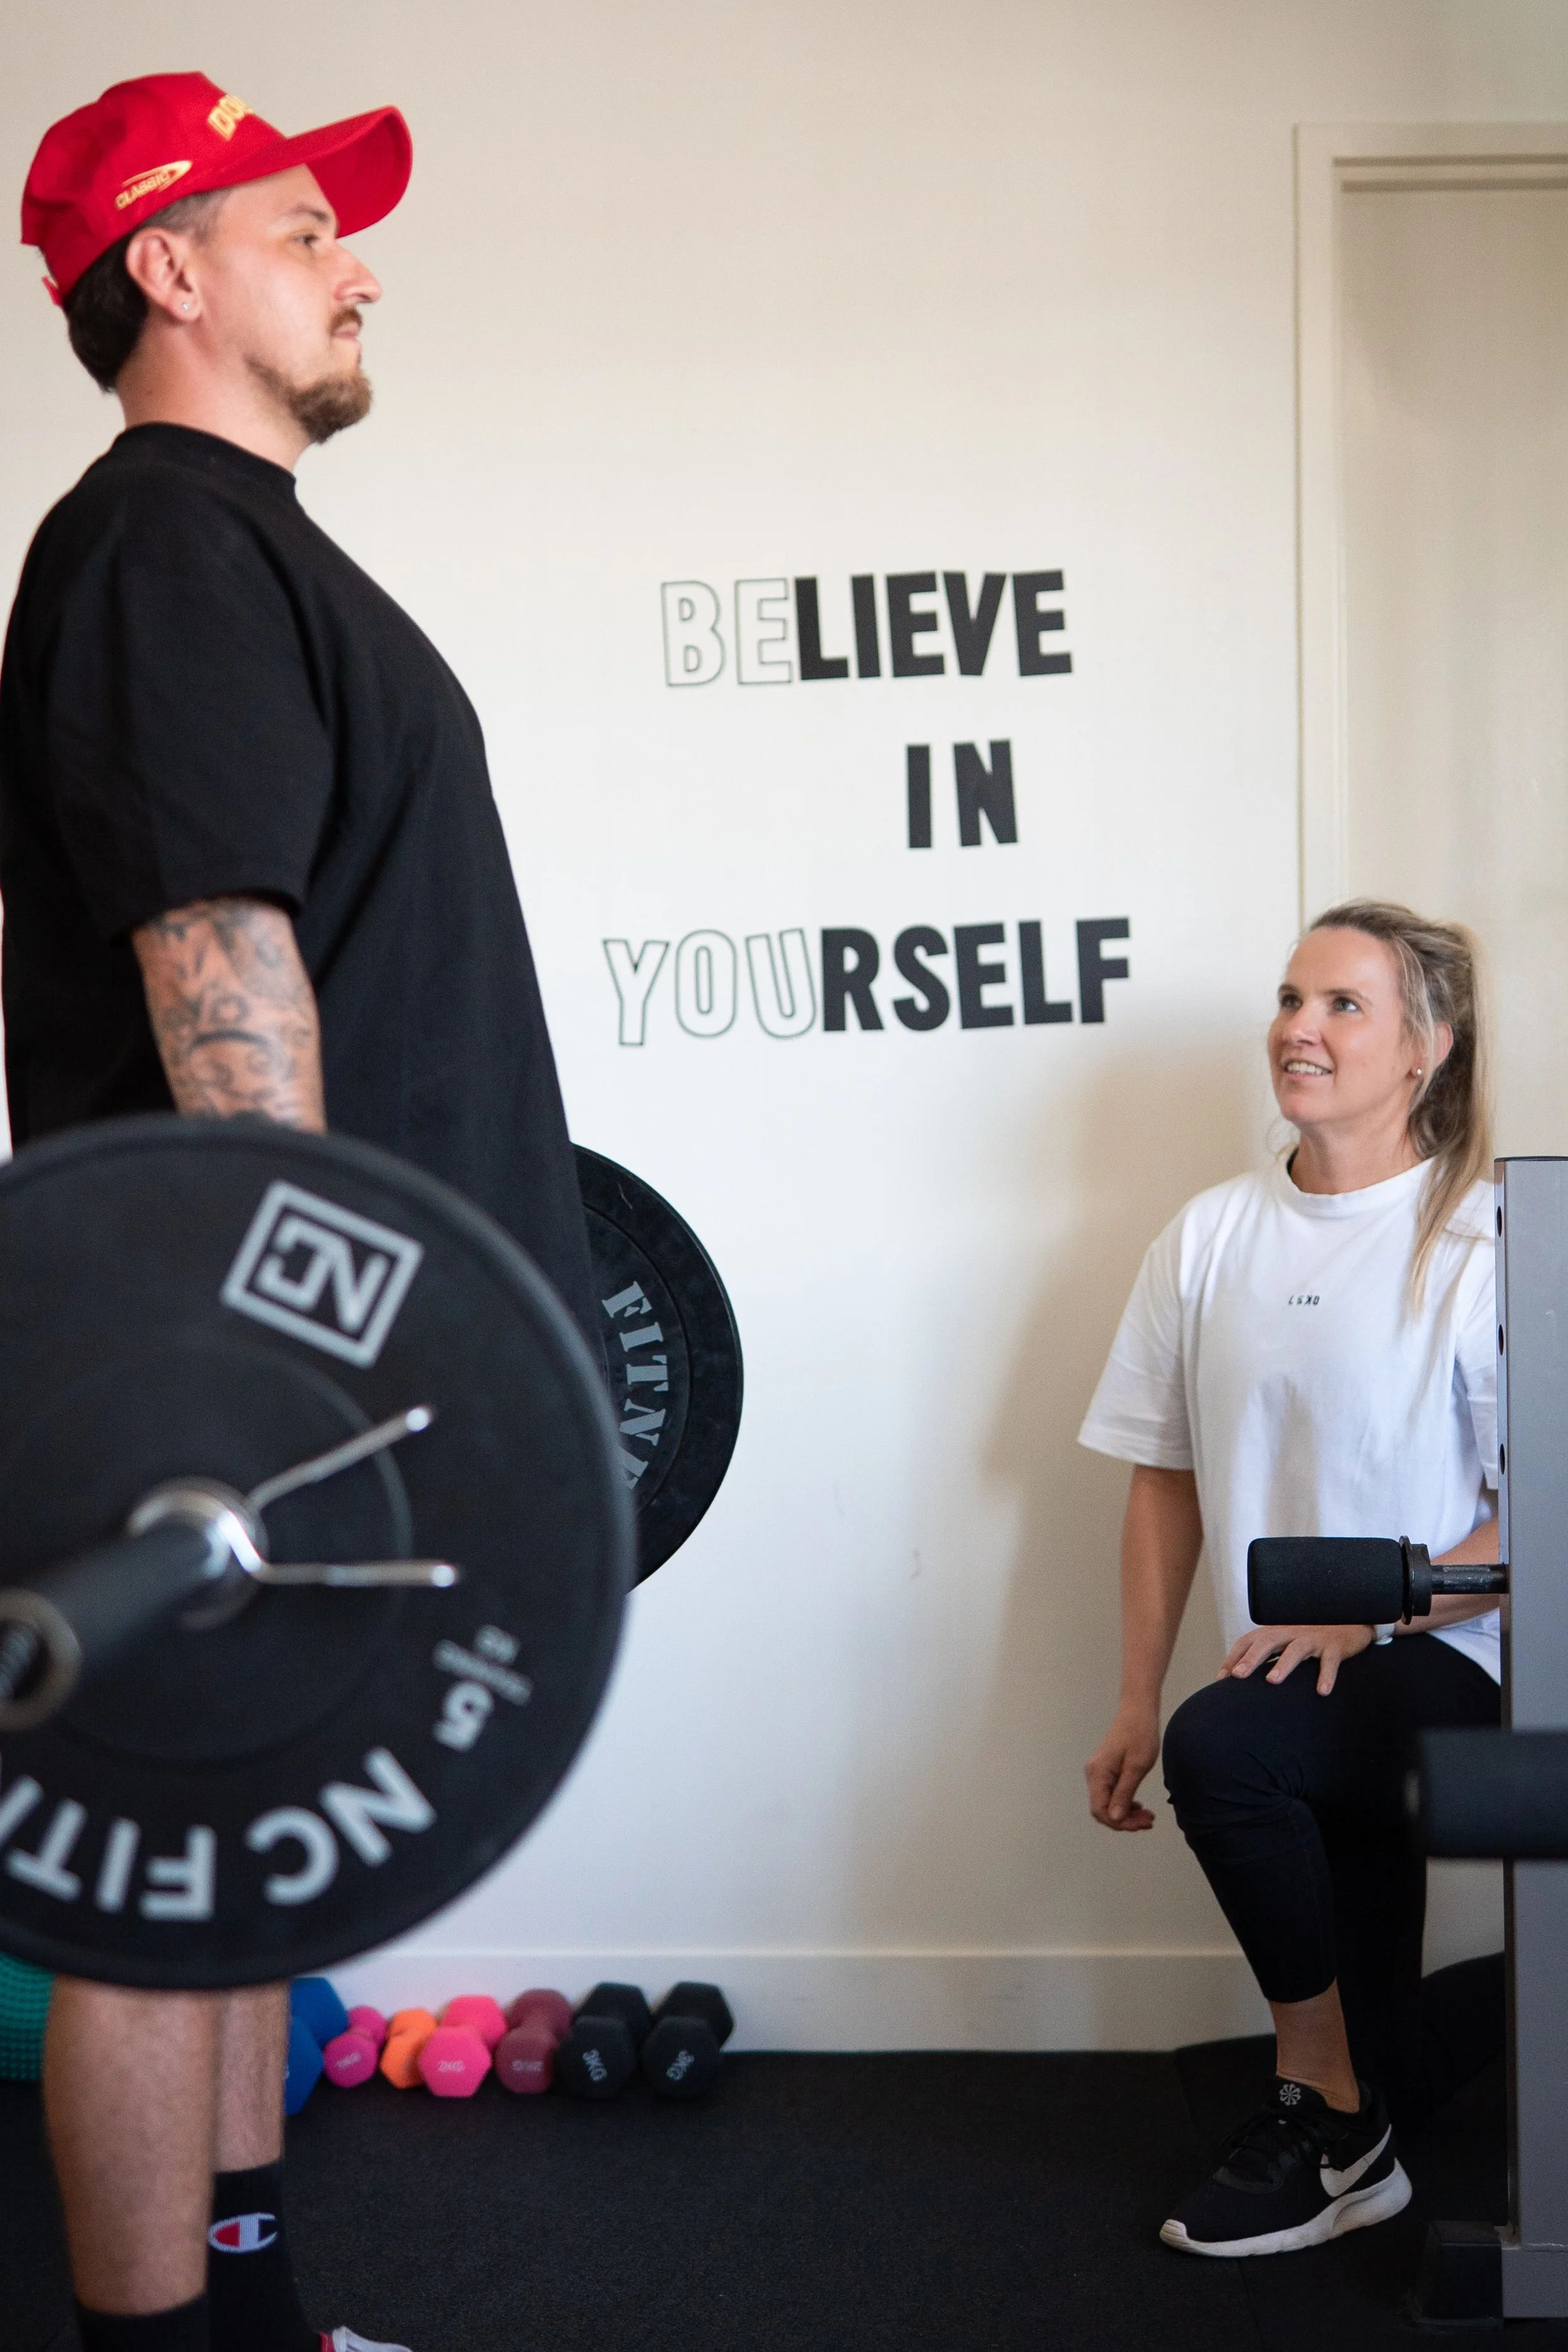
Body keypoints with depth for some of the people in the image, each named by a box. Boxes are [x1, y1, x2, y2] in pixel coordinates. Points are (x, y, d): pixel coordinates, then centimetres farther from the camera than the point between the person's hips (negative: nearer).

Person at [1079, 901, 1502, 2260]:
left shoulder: (1484, 1247, -11)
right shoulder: (1211, 1239, 4)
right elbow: (1167, 1483, 8)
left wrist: (1368, 1607, -24)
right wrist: (1135, 1708, 4)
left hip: (1448, 1673, -5)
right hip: (1309, 1707, 6)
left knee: (1223, 1746, -34)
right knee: (1383, 2076, 11)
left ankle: (1322, 2113, -10)